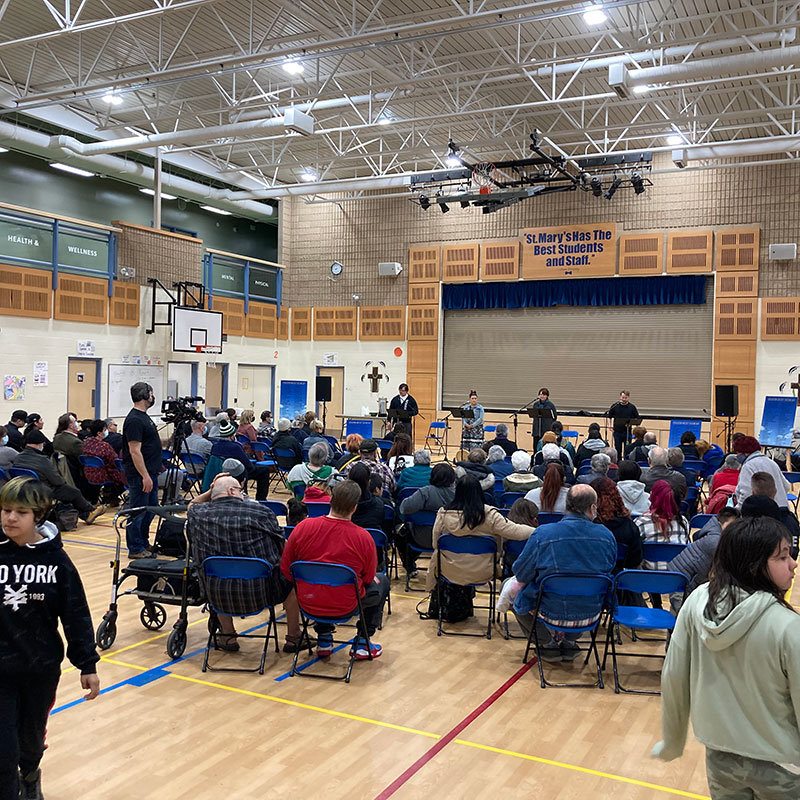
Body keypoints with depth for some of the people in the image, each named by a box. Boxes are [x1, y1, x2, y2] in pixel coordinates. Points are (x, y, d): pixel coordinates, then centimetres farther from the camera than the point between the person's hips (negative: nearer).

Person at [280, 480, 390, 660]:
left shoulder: (303, 527, -13)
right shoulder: (363, 537, -19)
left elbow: (285, 568, -2)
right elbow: (368, 578, -4)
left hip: (308, 604, 3)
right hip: (346, 607, -3)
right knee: (382, 582, 23)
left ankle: (323, 639, 32)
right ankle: (362, 643, 22)